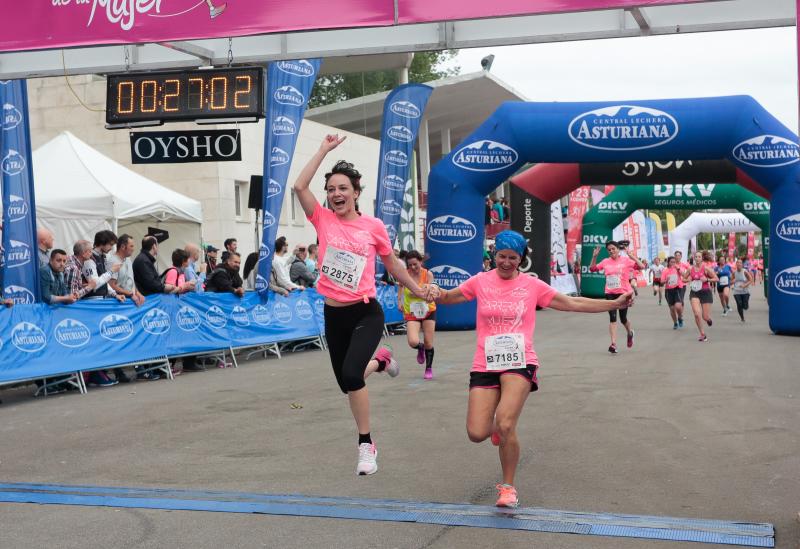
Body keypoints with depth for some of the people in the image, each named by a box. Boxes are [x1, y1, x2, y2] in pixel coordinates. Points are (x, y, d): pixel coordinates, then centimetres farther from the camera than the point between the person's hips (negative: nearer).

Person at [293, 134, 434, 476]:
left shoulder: (373, 226, -3)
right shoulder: (323, 221, 0)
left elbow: (392, 264, 12)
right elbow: (299, 186, -14)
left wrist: (418, 291, 19)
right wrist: (324, 150, -9)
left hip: (365, 313, -3)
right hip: (333, 315, 4)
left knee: (350, 375, -24)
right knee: (345, 382, 15)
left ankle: (366, 445, -7)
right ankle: (380, 361, 49)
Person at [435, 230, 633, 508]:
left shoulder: (532, 285, 6)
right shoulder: (481, 281, 6)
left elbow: (573, 303, 9)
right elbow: (447, 297, 12)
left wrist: (616, 303, 5)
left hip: (519, 363, -1)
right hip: (485, 365, 2)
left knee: (505, 425, -21)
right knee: (477, 434, -6)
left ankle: (508, 487, 2)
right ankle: (498, 427, 34)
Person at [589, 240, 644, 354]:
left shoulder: (626, 260, -6)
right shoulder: (605, 262, 4)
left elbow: (641, 266, -16)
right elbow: (592, 268, 12)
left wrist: (632, 256, -24)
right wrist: (594, 256, 0)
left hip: (623, 293, -2)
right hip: (610, 293, 2)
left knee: (623, 319, 9)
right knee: (612, 318, -6)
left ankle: (630, 333, 42)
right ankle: (613, 344, -8)